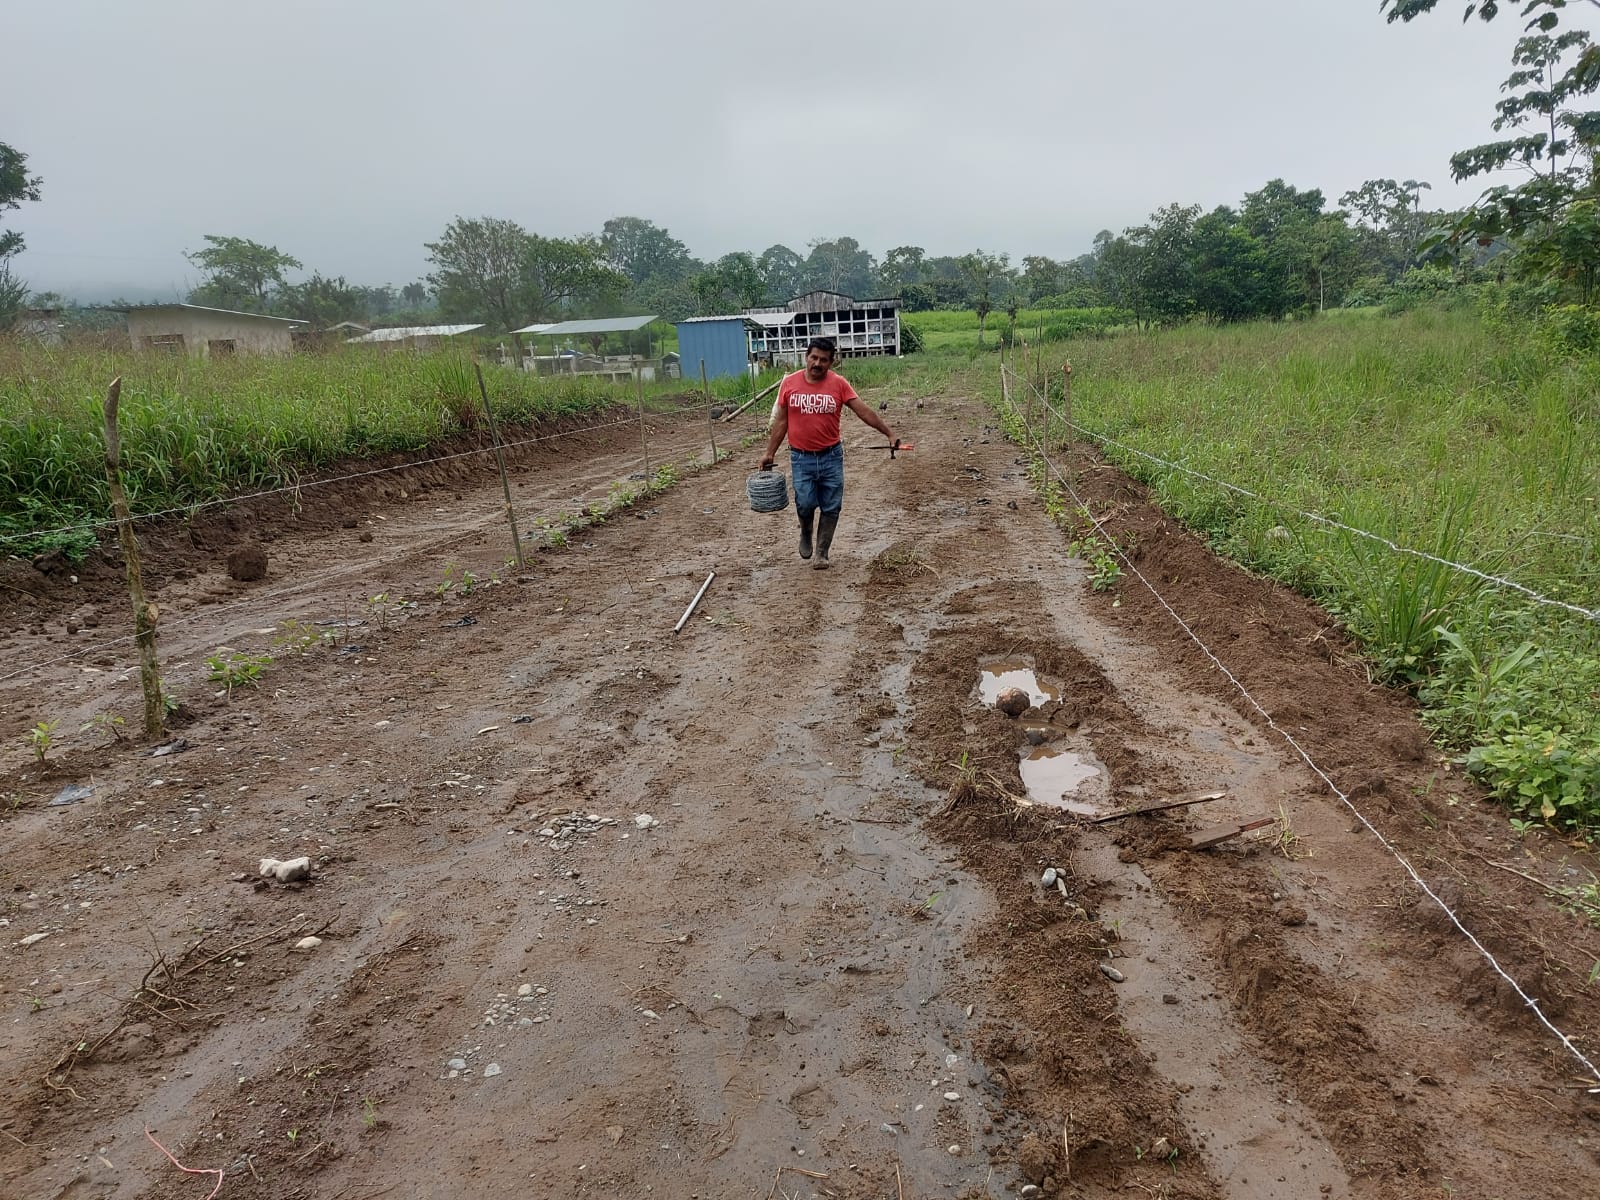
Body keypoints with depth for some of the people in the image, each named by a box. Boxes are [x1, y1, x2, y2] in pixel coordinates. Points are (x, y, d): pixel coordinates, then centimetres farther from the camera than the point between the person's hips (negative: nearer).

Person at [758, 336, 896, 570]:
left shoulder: (839, 384, -5)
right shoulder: (789, 383, -2)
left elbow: (864, 412, -4)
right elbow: (781, 421, 4)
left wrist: (888, 434, -8)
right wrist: (769, 453, 4)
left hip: (831, 456, 1)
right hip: (801, 457, 0)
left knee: (831, 507, 4)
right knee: (805, 503, -7)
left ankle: (821, 553, 19)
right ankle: (806, 534, 26)